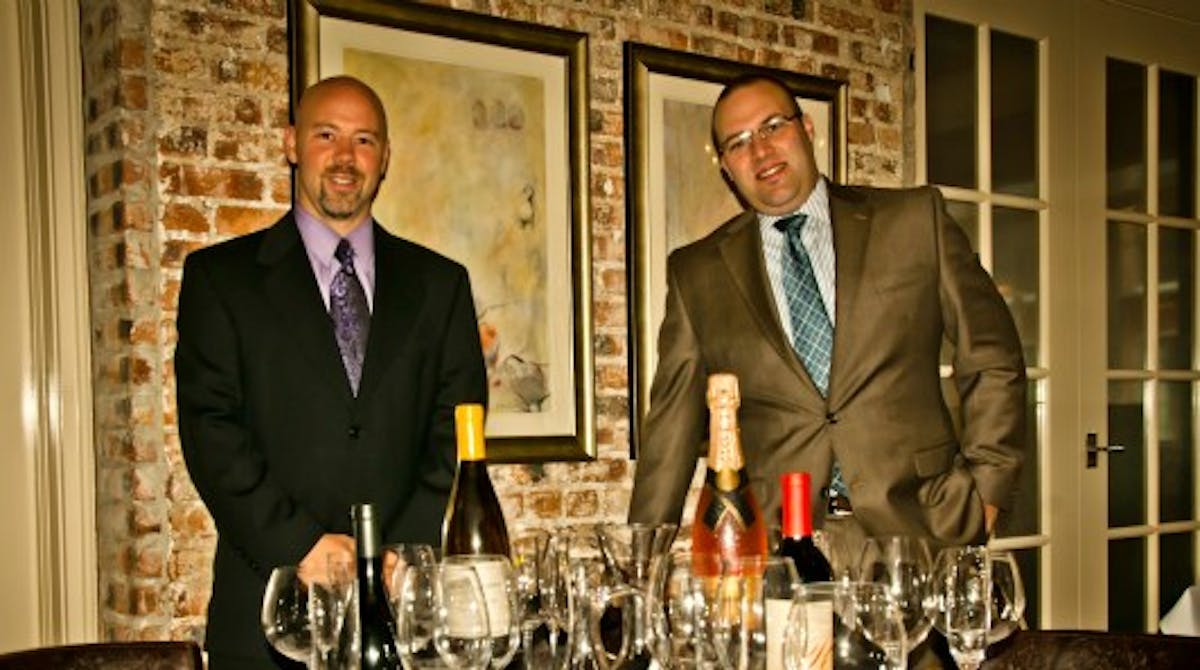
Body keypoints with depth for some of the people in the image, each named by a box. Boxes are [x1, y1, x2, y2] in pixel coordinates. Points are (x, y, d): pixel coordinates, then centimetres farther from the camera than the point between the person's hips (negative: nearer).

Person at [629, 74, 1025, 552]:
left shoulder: (914, 219, 9)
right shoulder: (696, 274, 11)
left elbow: (993, 362, 11)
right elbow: (671, 427, 12)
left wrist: (984, 489, 2)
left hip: (918, 527, 0)